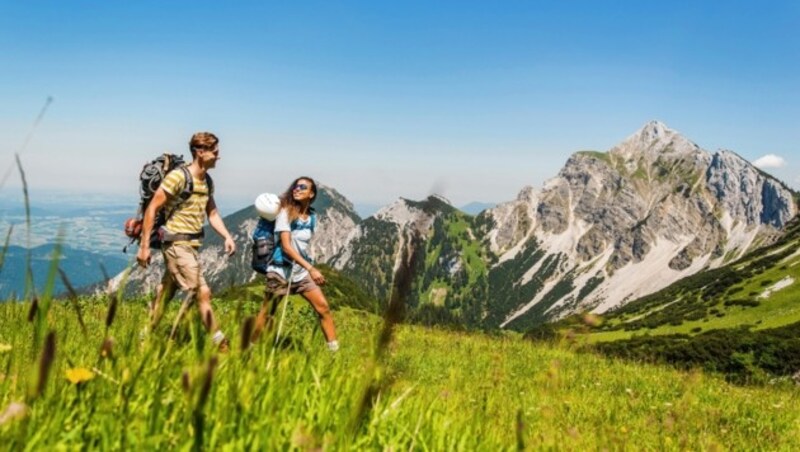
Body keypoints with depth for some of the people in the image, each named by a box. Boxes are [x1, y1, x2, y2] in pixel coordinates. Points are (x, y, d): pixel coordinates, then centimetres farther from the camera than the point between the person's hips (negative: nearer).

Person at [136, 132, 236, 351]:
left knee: (165, 294, 16)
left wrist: (227, 236, 2)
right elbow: (152, 208, -14)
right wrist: (144, 246, -15)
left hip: (191, 244, 9)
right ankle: (220, 345, -5)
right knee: (202, 293, -10)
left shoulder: (207, 181, 10)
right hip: (177, 244, -9)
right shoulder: (178, 177, -15)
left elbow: (212, 213, 18)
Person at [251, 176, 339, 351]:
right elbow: (286, 246, -19)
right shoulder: (286, 212, -11)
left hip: (302, 273, 5)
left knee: (323, 307, -2)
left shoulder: (312, 217, 4)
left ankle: (334, 348, 5)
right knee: (267, 314, 3)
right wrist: (310, 268, -26)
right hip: (281, 271, -5)